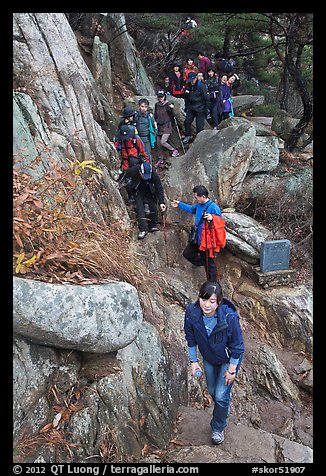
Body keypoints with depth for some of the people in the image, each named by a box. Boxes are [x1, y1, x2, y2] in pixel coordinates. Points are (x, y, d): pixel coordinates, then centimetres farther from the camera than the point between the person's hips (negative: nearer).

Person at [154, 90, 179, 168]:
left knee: (162, 142, -19)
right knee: (158, 144, 5)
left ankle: (174, 151, 4)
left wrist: (171, 109, -26)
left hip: (167, 126, -6)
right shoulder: (157, 105, 8)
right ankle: (160, 161, 18)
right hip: (159, 126, 6)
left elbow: (172, 116, -10)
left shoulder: (168, 104, -7)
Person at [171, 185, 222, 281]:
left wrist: (212, 218, -39)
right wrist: (179, 204, 28)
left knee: (209, 264, 1)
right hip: (196, 238, 9)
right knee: (187, 254, 24)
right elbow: (191, 209, 26)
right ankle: (202, 262, 44)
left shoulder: (213, 207, -21)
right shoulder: (199, 205, 4)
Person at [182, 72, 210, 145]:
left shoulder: (201, 86, -12)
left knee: (199, 125, -4)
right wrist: (186, 107, 18)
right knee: (187, 121, -2)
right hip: (191, 108, 5)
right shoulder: (188, 86, 4)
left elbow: (206, 98, -9)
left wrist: (206, 108, -11)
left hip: (200, 109, -5)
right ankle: (188, 136, 17)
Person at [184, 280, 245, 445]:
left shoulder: (229, 317, -38)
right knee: (212, 391, 23)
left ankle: (218, 428, 32)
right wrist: (193, 361, -3)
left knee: (221, 396, 1)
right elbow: (190, 338, -9)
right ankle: (225, 408, 57)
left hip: (229, 360, -4)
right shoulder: (191, 312, -29)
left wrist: (231, 370, -14)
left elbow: (237, 346, -22)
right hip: (209, 358, 4)